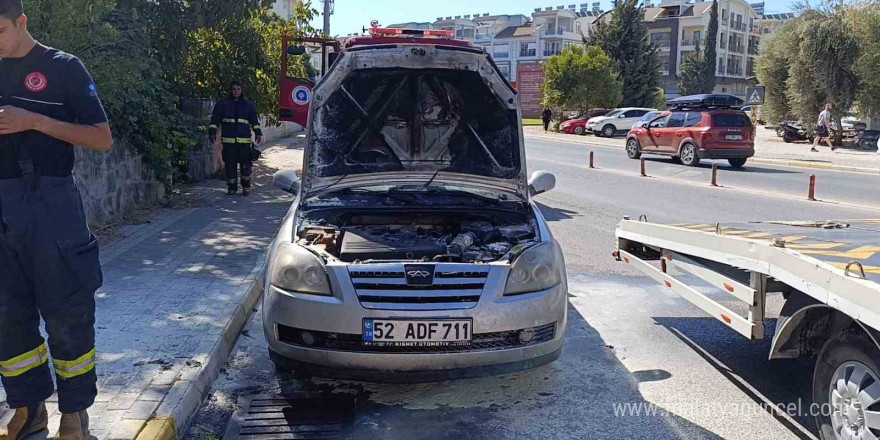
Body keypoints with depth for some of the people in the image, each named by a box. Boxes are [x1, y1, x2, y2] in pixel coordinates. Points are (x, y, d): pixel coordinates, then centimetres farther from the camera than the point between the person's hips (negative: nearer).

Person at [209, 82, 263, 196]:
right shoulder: (222, 104, 9)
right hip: (228, 141, 0)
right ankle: (232, 187, 13)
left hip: (244, 141, 0)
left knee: (246, 165, -3)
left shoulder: (248, 104, 11)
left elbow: (255, 120, 11)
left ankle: (246, 187, 14)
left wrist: (258, 133, 1)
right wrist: (212, 132, -2)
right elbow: (215, 119, 8)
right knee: (230, 165, 1)